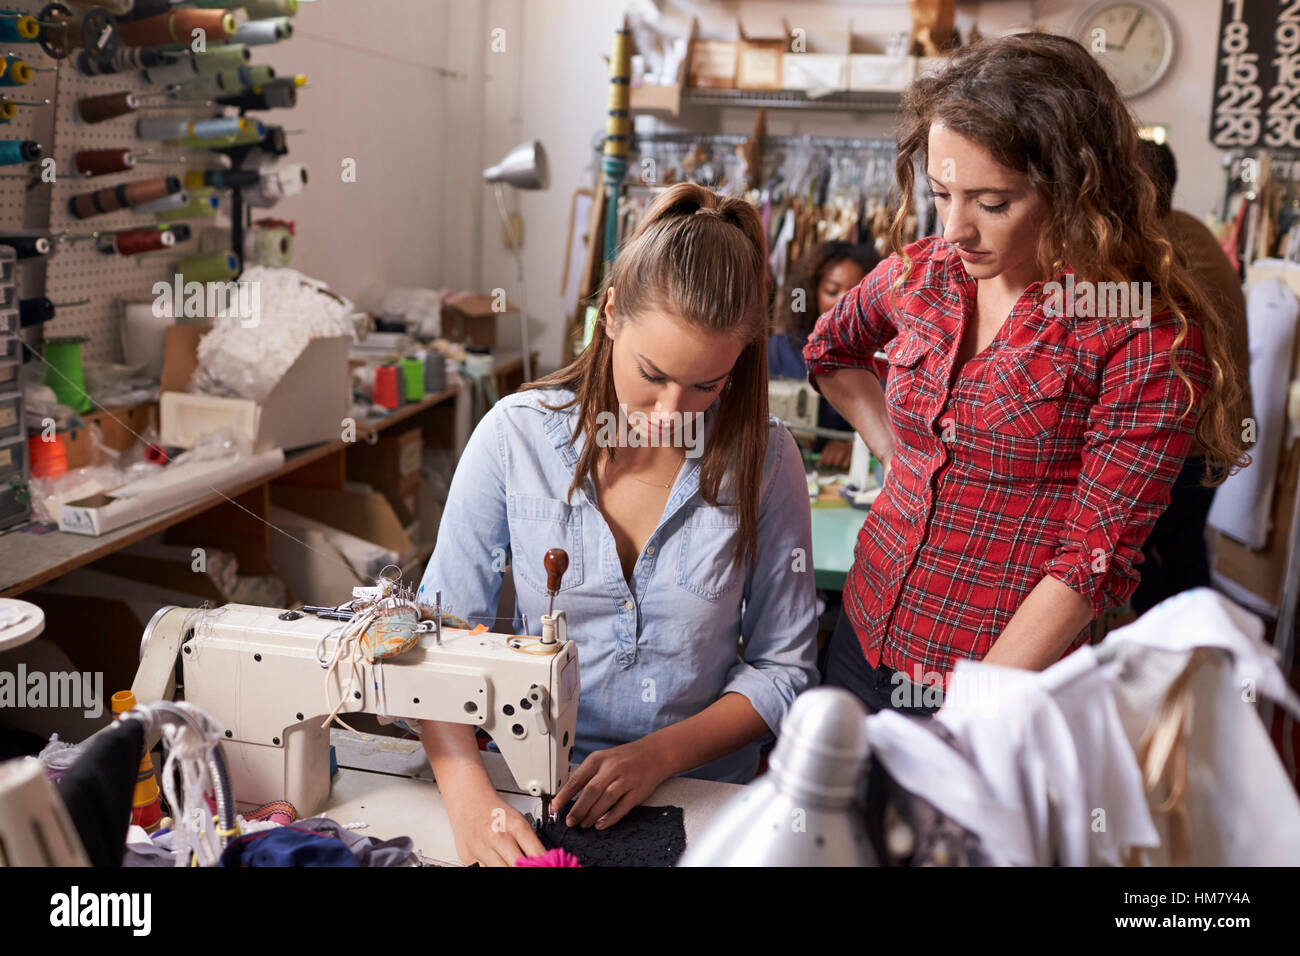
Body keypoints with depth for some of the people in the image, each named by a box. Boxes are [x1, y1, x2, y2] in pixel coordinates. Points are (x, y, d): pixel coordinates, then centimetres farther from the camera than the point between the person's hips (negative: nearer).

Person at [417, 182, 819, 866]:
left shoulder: (764, 460, -6)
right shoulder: (515, 436, -7)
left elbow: (782, 667, 2)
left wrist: (659, 754, -12)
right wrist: (471, 797, -21)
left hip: (704, 794, 2)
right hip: (536, 801, -1)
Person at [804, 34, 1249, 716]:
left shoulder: (1145, 336, -16)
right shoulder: (917, 275, -1)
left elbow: (1094, 561, -17)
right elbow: (831, 349, 21)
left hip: (1009, 669, -5)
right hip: (865, 639, 6)